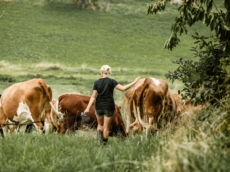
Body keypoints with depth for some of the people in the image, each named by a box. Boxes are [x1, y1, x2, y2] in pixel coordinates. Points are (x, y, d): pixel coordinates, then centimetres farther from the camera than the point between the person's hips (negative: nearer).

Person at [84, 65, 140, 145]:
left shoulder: (97, 82, -5)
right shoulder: (111, 82, -10)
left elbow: (93, 96, -8)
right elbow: (123, 88, -19)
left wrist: (88, 108, -8)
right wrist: (134, 82, -12)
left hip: (99, 106, 2)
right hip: (109, 107, -2)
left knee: (100, 125, 20)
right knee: (106, 127, 10)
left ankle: (100, 139, -3)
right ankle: (104, 142, 13)